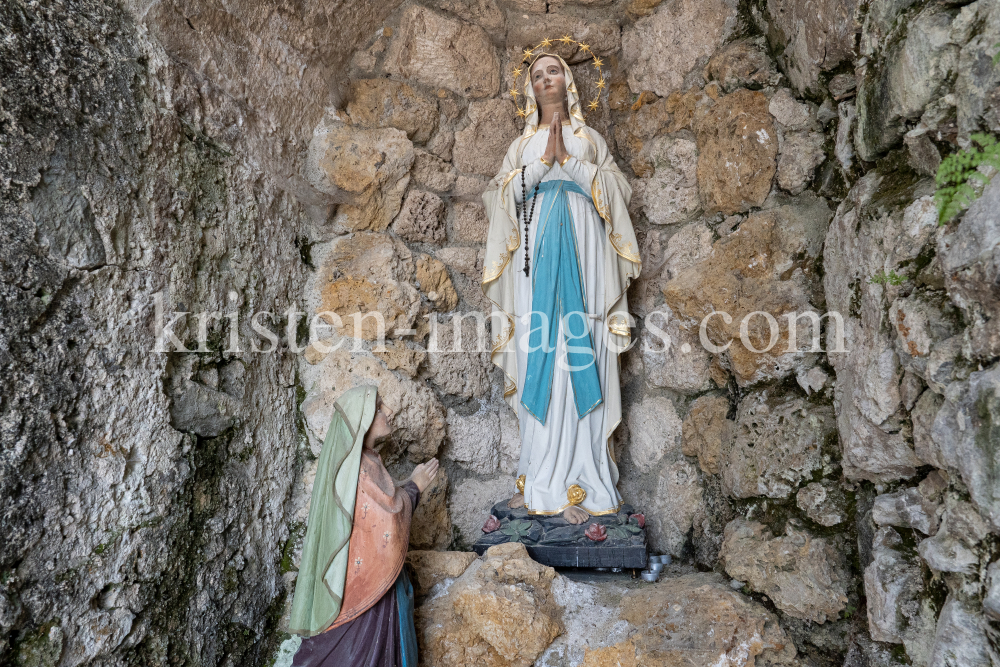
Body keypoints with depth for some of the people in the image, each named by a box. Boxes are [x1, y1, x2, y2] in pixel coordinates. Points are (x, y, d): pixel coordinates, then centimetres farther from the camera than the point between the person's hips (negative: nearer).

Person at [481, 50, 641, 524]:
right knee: (540, 353, -7)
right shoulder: (523, 144, 23)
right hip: (536, 252, 1)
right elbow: (502, 192, 7)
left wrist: (567, 160, -4)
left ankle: (578, 478, -8)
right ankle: (541, 480, -2)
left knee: (579, 352, -10)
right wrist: (543, 161, -4)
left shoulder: (589, 138, 21)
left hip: (580, 251, -1)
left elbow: (615, 187, 5)